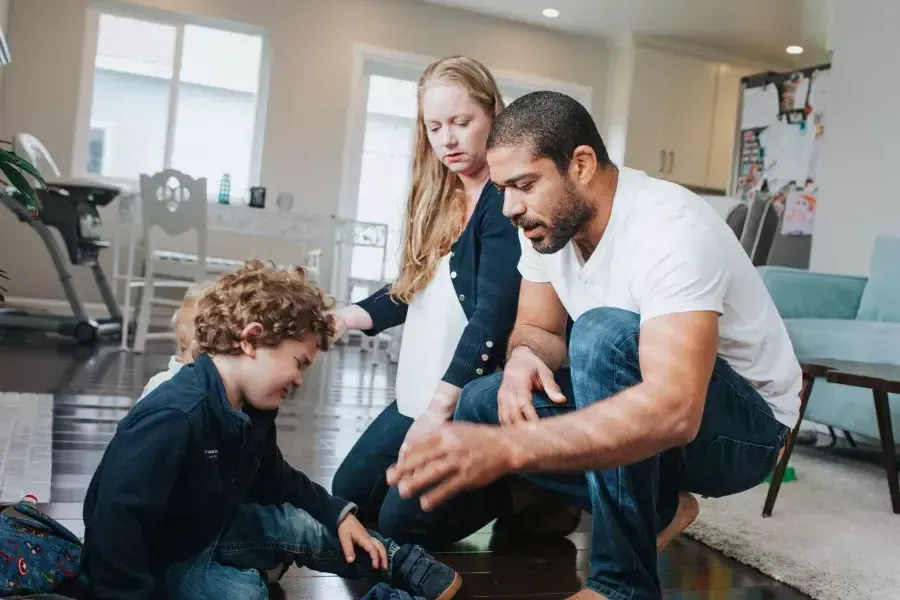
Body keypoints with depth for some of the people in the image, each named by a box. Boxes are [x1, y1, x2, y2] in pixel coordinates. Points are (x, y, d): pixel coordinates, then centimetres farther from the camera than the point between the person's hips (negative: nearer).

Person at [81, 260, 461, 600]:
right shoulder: (173, 419, -35)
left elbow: (275, 479, 12)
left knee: (301, 525, -2)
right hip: (155, 561, -8)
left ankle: (402, 567, 16)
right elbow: (116, 526, -35)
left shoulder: (253, 410, -3)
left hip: (209, 529, 8)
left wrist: (339, 514, 5)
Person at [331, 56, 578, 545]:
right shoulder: (438, 199, 11)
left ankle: (537, 494, 6)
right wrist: (348, 317, -1)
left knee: (403, 519, -11)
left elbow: (494, 316, -22)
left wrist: (441, 408, -24)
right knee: (350, 491, 12)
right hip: (425, 389, 9)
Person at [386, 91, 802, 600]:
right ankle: (658, 508, 5)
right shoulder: (549, 221, -7)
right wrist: (524, 360, -24)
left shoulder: (670, 231, -31)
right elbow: (536, 329, 2)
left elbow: (674, 410, -42)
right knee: (479, 405, -6)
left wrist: (507, 447, -51)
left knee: (604, 335, -35)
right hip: (652, 408, 7)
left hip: (748, 422, -7)